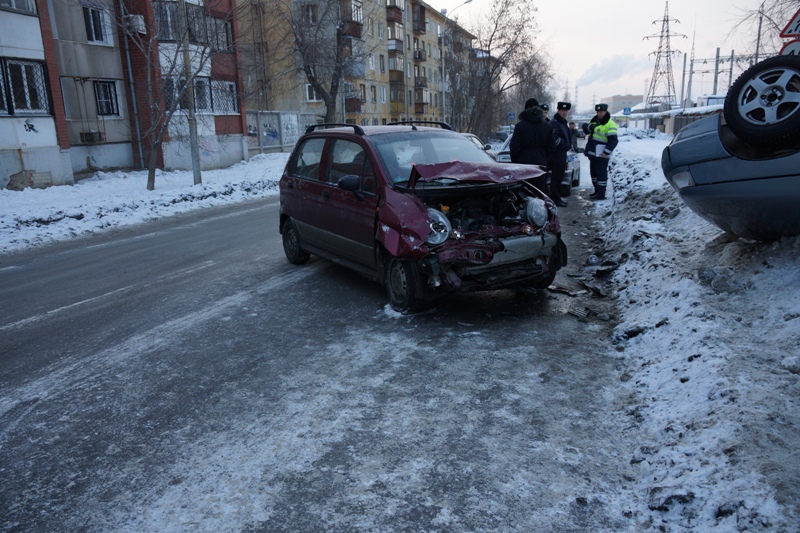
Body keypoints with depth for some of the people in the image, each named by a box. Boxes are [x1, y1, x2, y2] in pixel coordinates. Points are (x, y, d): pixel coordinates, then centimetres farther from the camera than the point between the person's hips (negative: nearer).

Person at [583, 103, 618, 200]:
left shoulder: (610, 124, -12)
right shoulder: (595, 121, 16)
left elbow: (613, 140, -17)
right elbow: (585, 127, 7)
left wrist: (606, 152, -22)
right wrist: (589, 127, -15)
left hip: (601, 155, -9)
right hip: (593, 153, 9)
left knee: (601, 174, -6)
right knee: (594, 173, 17)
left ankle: (601, 194, -2)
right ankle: (597, 191, 30)